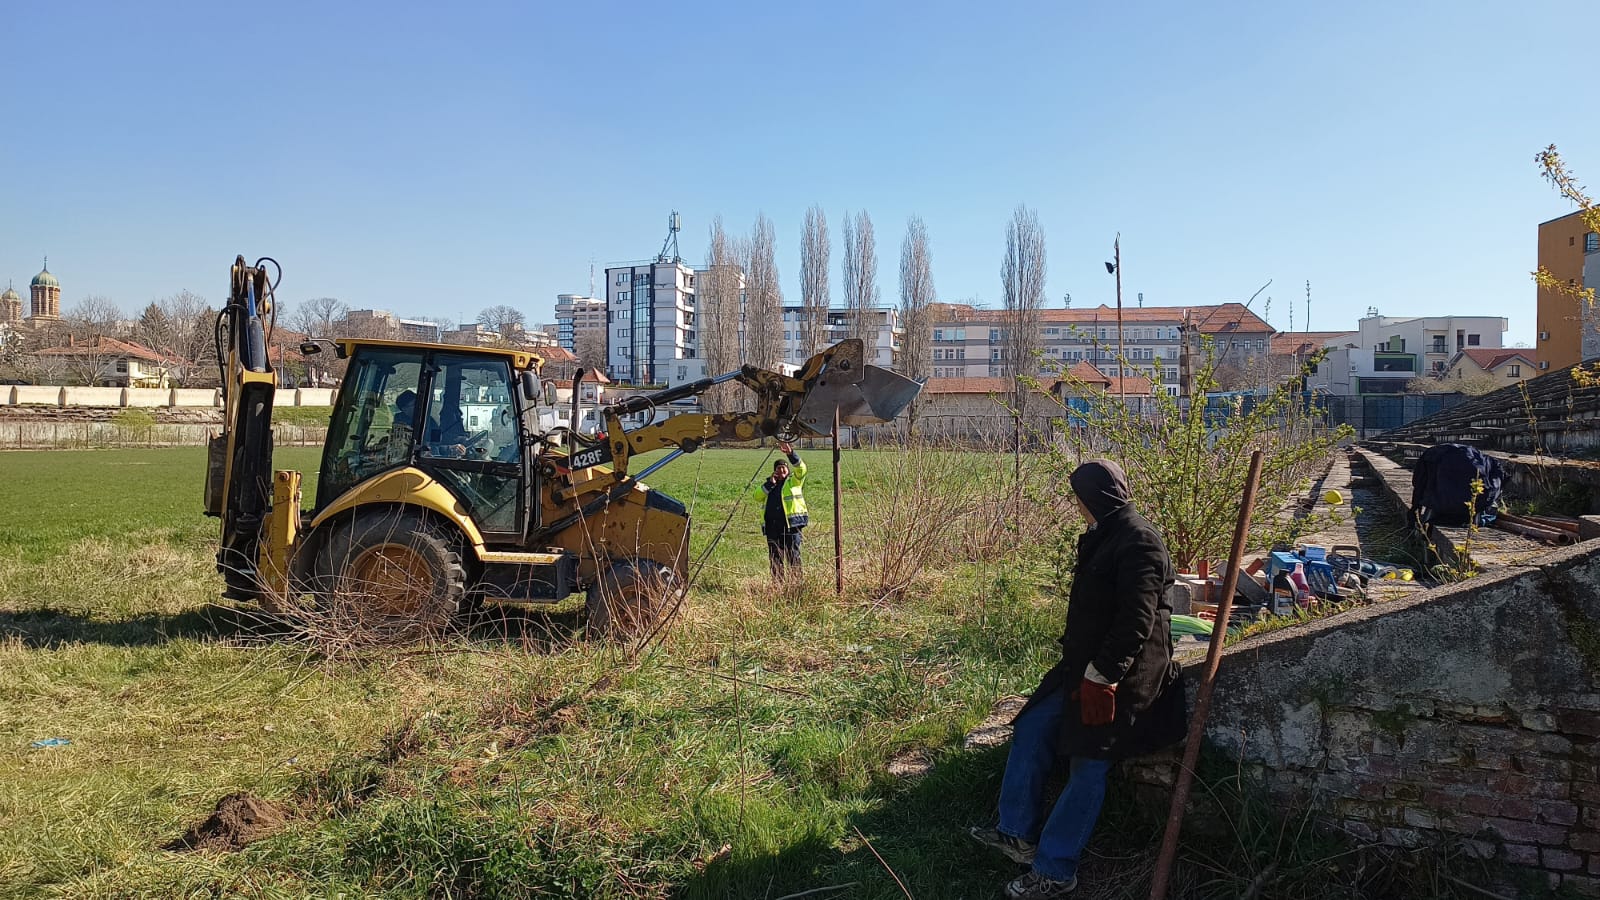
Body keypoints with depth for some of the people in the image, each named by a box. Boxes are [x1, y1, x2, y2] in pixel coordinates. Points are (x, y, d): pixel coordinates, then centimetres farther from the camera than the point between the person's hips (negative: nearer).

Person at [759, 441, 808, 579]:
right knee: (775, 557, 8)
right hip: (772, 525, 5)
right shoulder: (769, 483, 22)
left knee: (793, 556, -8)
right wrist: (770, 483, -1)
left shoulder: (794, 481, 8)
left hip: (791, 524, -5)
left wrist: (790, 453, -22)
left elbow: (801, 468, -11)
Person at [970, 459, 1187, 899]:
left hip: (1121, 675, -10)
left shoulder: (1138, 541, -19)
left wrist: (1101, 677, -24)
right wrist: (1076, 663, 18)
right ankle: (1019, 834, 18)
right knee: (1031, 728, 8)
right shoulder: (1105, 537, 12)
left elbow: (1137, 618, -25)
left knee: (1087, 767, -3)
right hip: (1087, 665, 10)